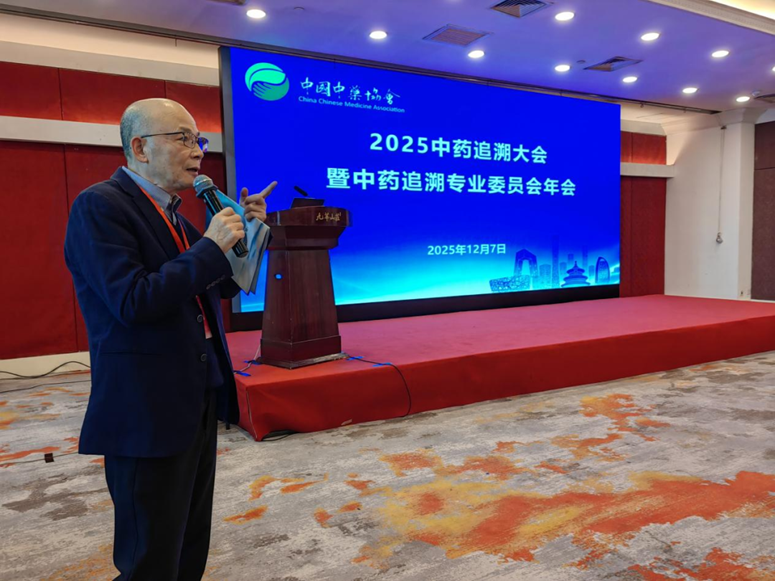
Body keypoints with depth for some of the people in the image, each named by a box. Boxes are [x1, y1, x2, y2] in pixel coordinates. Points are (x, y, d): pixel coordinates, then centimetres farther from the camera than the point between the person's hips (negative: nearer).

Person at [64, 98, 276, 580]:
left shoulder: (172, 210, 12)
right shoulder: (100, 205, -12)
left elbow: (221, 288, 18)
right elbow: (132, 301, -24)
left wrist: (242, 232, 5)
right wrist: (211, 247, -19)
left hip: (198, 399, 9)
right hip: (148, 411, -8)